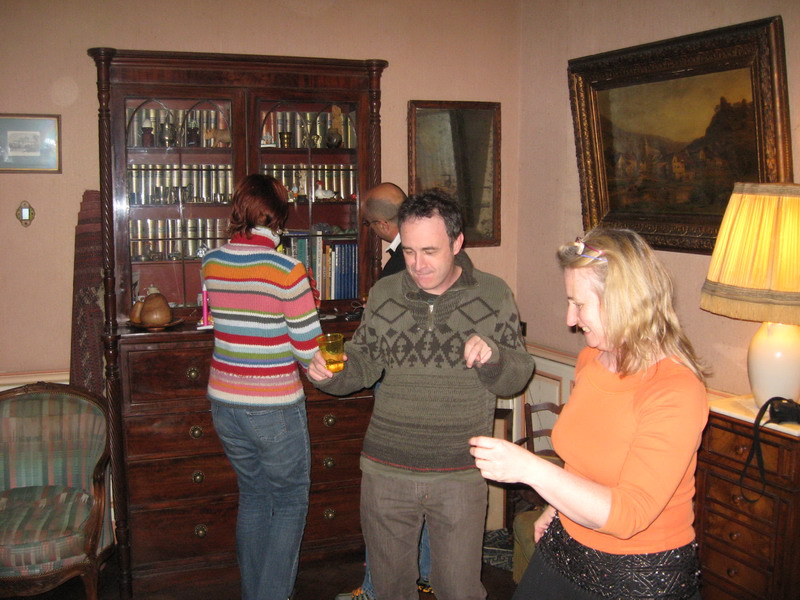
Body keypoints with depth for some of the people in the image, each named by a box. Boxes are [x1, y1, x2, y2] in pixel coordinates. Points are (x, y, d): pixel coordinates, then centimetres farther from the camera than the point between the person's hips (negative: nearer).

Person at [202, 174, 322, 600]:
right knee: (290, 503, 12)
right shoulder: (286, 271, -18)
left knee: (252, 497, 22)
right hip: (274, 408, -6)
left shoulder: (211, 263, -1)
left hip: (224, 401, 6)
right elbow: (308, 348, -14)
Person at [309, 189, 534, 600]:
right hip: (386, 469, 2)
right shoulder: (383, 294, 1)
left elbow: (516, 377, -1)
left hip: (460, 474, -2)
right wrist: (330, 374, -12)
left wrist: (493, 357, -22)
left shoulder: (494, 296, -4)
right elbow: (364, 363, 8)